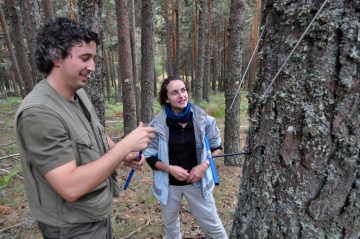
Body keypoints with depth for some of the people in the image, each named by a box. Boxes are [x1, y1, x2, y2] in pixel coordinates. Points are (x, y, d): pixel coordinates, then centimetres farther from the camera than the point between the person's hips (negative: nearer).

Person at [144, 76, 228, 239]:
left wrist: (204, 165, -16)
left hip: (197, 182, 0)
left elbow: (217, 147, 0)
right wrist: (170, 168, -21)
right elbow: (150, 157, -6)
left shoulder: (203, 120, -14)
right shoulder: (157, 125, -16)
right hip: (169, 184, 1)